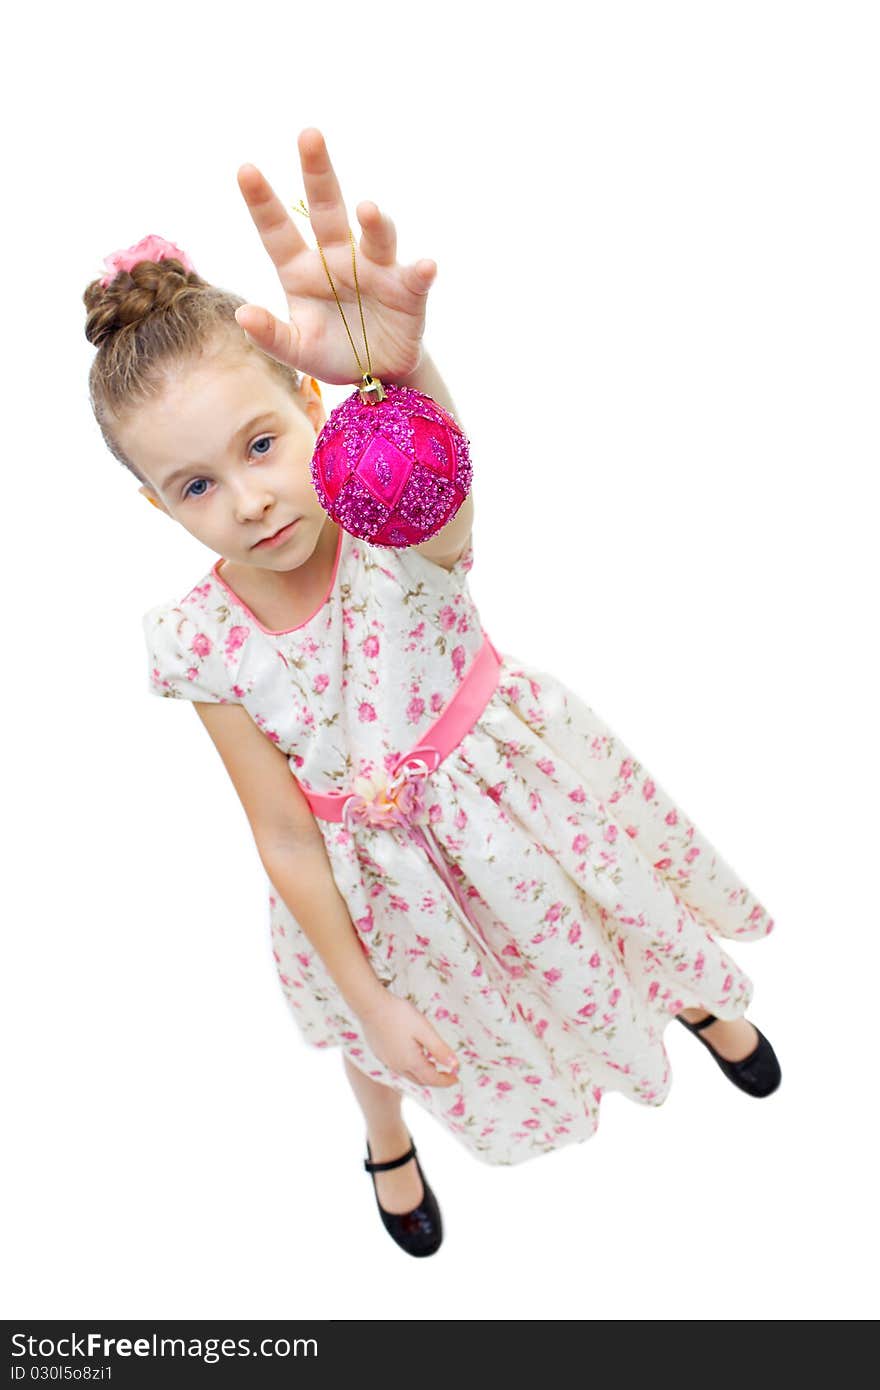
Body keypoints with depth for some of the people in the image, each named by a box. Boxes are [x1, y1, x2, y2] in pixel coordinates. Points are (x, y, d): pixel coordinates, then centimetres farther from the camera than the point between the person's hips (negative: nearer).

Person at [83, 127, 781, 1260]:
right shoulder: (206, 646, -23)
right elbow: (287, 841, -16)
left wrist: (397, 364, -78)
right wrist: (368, 999, -10)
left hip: (508, 782, 0)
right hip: (378, 864, 1)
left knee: (619, 929, 27)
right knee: (395, 1035, 27)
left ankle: (700, 996, 67)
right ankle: (389, 1141, 66)